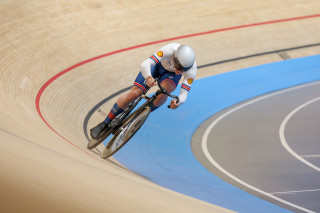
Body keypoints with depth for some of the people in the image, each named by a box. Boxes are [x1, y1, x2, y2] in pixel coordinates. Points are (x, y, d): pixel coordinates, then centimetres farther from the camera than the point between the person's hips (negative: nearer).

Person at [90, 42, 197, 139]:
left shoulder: (191, 70, -35)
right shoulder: (170, 50, -42)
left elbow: (183, 94, -33)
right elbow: (145, 64, -47)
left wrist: (178, 102, -56)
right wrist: (148, 77, -68)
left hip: (171, 74, 1)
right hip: (157, 64, -1)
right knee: (134, 93, -14)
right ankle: (104, 124, 0)